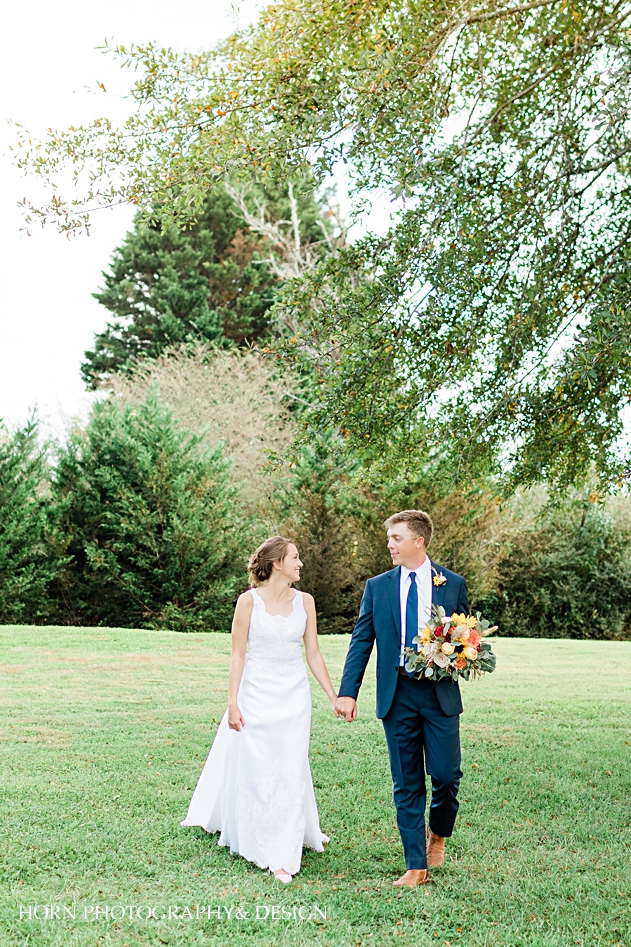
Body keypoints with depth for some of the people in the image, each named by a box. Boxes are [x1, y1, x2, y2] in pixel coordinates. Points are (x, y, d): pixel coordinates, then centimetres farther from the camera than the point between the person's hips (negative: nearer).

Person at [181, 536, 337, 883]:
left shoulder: (305, 601, 3)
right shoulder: (249, 600, -7)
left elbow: (313, 654, 7)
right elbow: (238, 655, -5)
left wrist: (334, 696, 4)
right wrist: (233, 703, -8)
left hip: (294, 694, 3)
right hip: (257, 693, -3)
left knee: (291, 770, 1)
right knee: (254, 769, 3)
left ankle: (284, 855, 9)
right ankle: (257, 844, 24)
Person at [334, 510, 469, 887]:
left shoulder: (453, 584, 4)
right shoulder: (377, 587, 7)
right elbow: (361, 642, 3)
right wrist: (348, 692, -6)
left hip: (440, 693, -1)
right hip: (397, 695, 1)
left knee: (446, 774, -3)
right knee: (407, 784, 5)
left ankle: (438, 835, 29)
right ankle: (416, 866, 15)